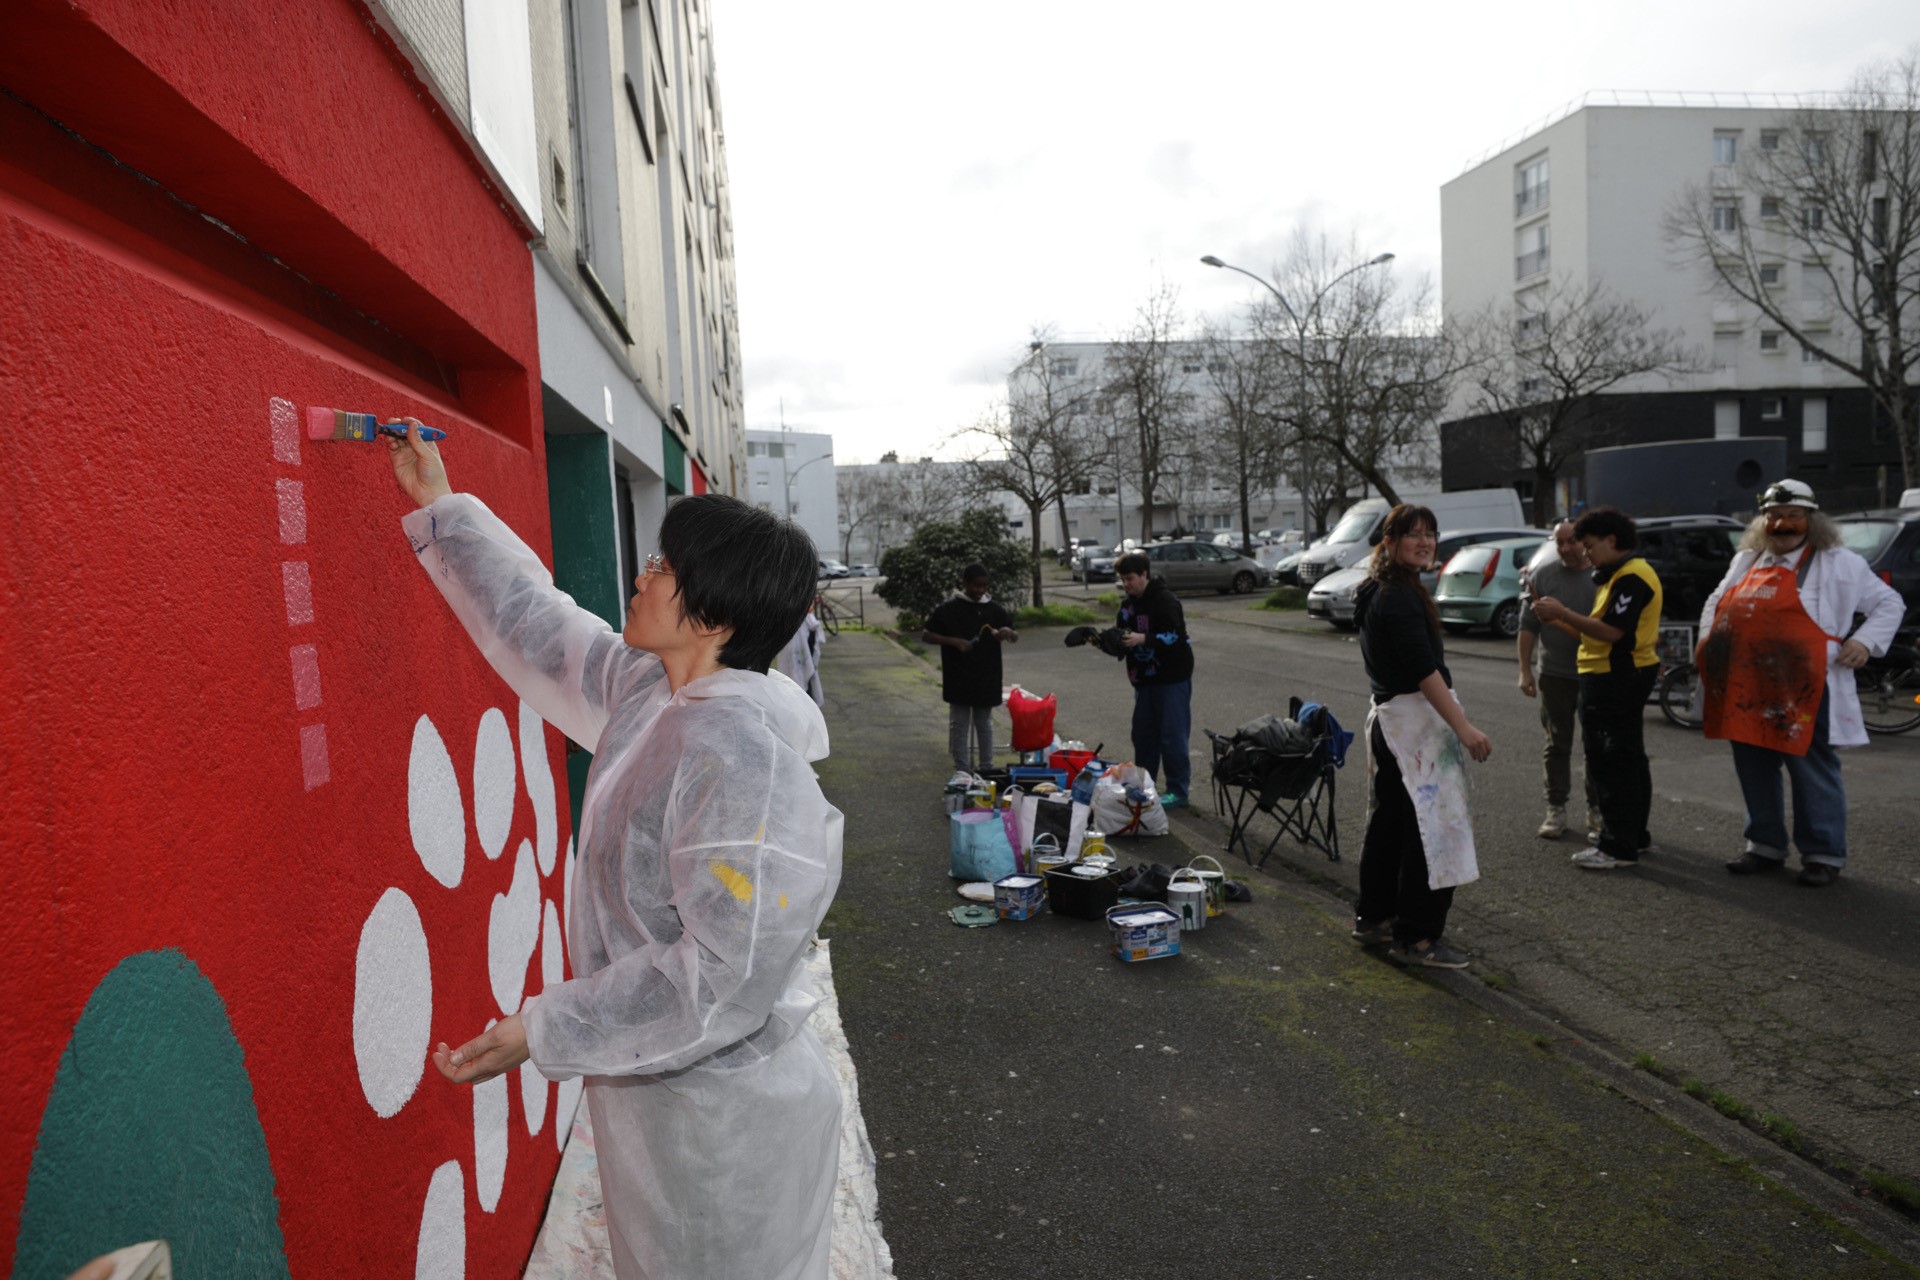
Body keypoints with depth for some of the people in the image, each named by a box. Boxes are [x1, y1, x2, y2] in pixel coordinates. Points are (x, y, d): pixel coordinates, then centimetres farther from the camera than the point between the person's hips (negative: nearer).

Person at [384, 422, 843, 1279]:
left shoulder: (744, 749, -29)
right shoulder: (647, 692, -1)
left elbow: (729, 975, -30)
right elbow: (534, 620, 14)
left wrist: (542, 1031, -22)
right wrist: (440, 507, 20)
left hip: (723, 1121, -8)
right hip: (658, 1094, 8)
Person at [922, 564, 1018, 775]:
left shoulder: (993, 608, 4)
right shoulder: (948, 609, -6)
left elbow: (1015, 636, 10)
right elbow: (926, 635, -4)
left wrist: (1009, 633, -15)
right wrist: (953, 641, -18)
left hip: (986, 678, 3)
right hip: (958, 679, -3)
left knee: (984, 725, 13)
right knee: (959, 726, 4)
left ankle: (986, 769, 22)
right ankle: (963, 772, 11)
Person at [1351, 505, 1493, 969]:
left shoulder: (1376, 593, 15)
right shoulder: (1399, 596, -17)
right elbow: (1423, 669, -24)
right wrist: (1464, 727, -25)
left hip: (1386, 717, 11)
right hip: (1415, 720, -11)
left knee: (1389, 820, 17)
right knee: (1431, 827, -6)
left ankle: (1373, 917, 28)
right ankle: (1416, 938, 0)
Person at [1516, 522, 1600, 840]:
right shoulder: (1543, 575, 2)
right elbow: (1528, 625, 3)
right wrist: (1525, 670, -1)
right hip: (1554, 675, 1)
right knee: (1557, 745, 7)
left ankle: (1596, 809, 20)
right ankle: (1556, 810, 14)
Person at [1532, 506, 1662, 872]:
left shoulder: (1631, 577, -16)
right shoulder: (1621, 575, 17)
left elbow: (1611, 631, -24)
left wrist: (1562, 613, -19)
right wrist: (1559, 621, 7)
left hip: (1616, 681, -11)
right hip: (1622, 677, 11)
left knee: (1612, 763, -7)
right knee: (1629, 760, 18)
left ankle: (1619, 847, -2)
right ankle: (1634, 835, 30)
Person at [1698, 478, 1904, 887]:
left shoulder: (1839, 563, 3)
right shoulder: (1746, 561, 17)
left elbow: (1888, 603, 7)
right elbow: (1716, 603, 28)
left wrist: (1865, 641, -6)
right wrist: (1707, 641, 13)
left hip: (1802, 693, -5)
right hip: (1746, 692, 5)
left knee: (1812, 772, 1)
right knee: (1754, 772, 11)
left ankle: (1823, 856, 13)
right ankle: (1765, 847, 24)